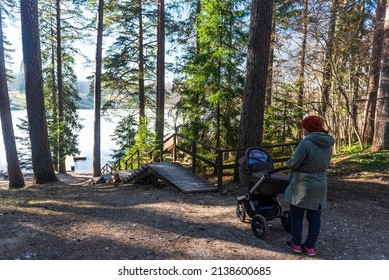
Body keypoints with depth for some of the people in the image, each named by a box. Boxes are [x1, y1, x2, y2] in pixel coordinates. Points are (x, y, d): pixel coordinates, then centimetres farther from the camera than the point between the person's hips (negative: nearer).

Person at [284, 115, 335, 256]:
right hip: (320, 185, 7)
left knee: (297, 215, 10)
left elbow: (292, 164, -17)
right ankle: (310, 247, 22)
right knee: (314, 216, 13)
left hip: (303, 186, -7)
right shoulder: (327, 145, 4)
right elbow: (324, 163, 11)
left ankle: (296, 244, 21)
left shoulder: (306, 143, -21)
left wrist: (288, 162, 4)